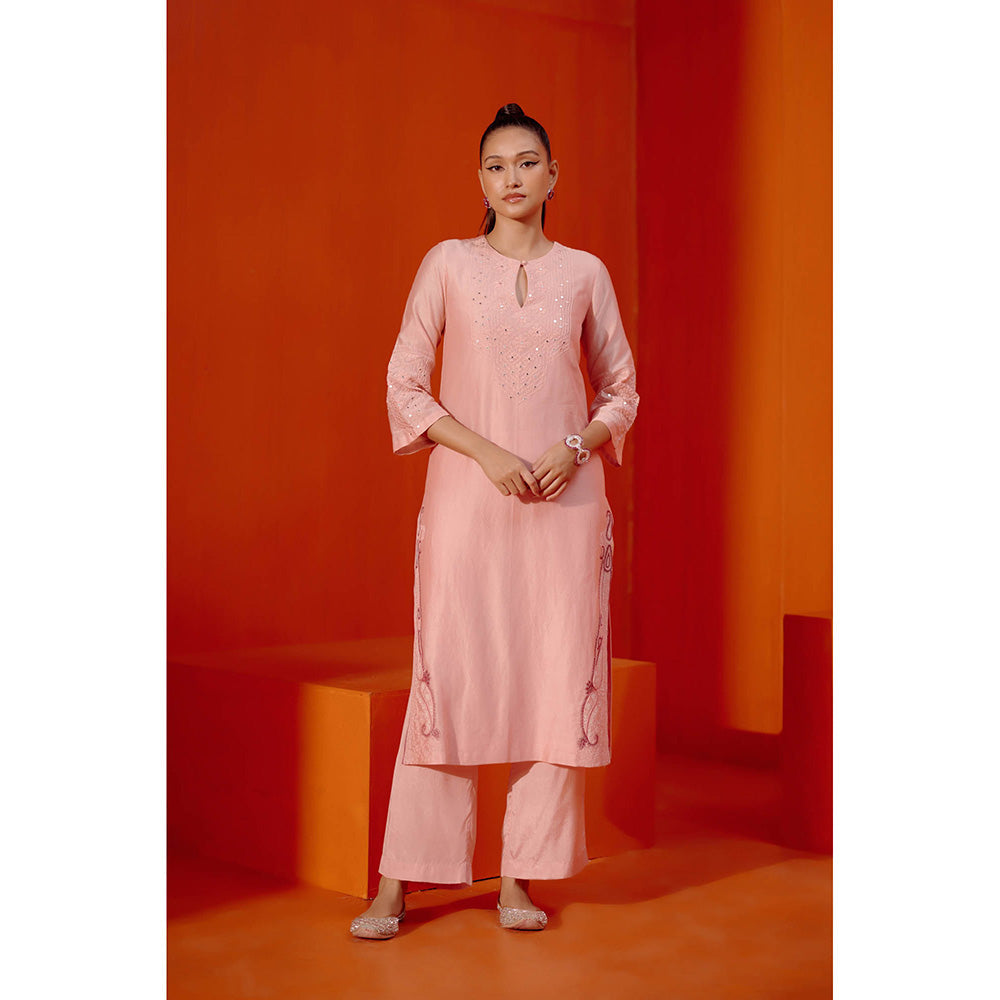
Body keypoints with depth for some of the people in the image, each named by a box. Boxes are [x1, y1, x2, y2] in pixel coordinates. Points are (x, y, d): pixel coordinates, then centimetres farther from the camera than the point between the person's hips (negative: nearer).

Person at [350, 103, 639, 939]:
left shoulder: (585, 272, 9)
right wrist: (486, 452, -10)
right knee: (449, 675, -4)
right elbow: (405, 383, 2)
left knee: (557, 678, 0)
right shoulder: (449, 264, 4)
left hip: (566, 498, 2)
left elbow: (622, 389, 14)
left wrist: (576, 447, -5)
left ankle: (520, 877, 10)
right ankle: (398, 880, 4)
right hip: (467, 494, -2)